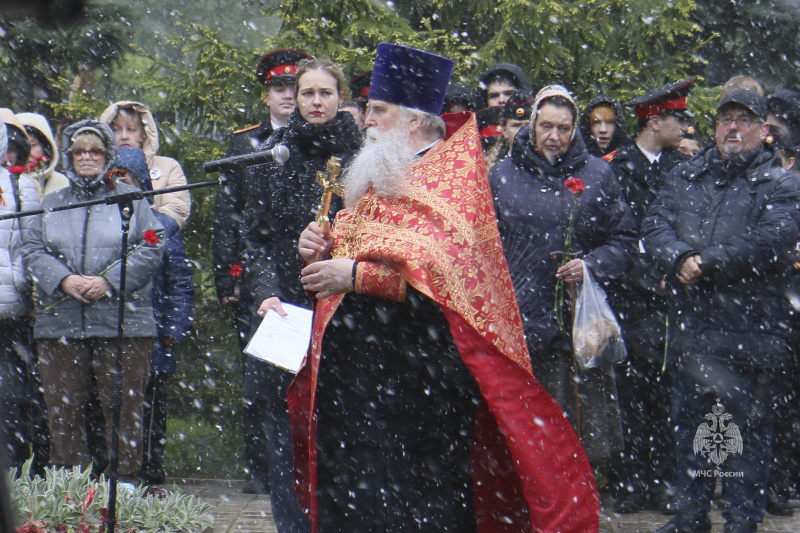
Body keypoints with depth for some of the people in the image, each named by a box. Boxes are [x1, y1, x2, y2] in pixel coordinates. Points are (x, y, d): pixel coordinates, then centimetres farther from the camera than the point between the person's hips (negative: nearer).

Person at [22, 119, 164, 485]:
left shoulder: (130, 199, 8)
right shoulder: (53, 203, 17)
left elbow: (150, 248, -1)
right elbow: (32, 249, 8)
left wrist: (109, 281, -13)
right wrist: (64, 280, -11)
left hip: (121, 321, -3)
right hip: (60, 322, 3)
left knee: (123, 405, -3)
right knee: (63, 407, 2)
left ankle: (124, 479, 3)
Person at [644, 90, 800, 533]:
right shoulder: (685, 177, 13)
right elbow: (655, 224, 3)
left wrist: (705, 264, -19)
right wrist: (680, 258, -17)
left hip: (752, 328, -5)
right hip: (691, 326, 5)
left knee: (749, 426, 0)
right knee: (690, 423, 13)